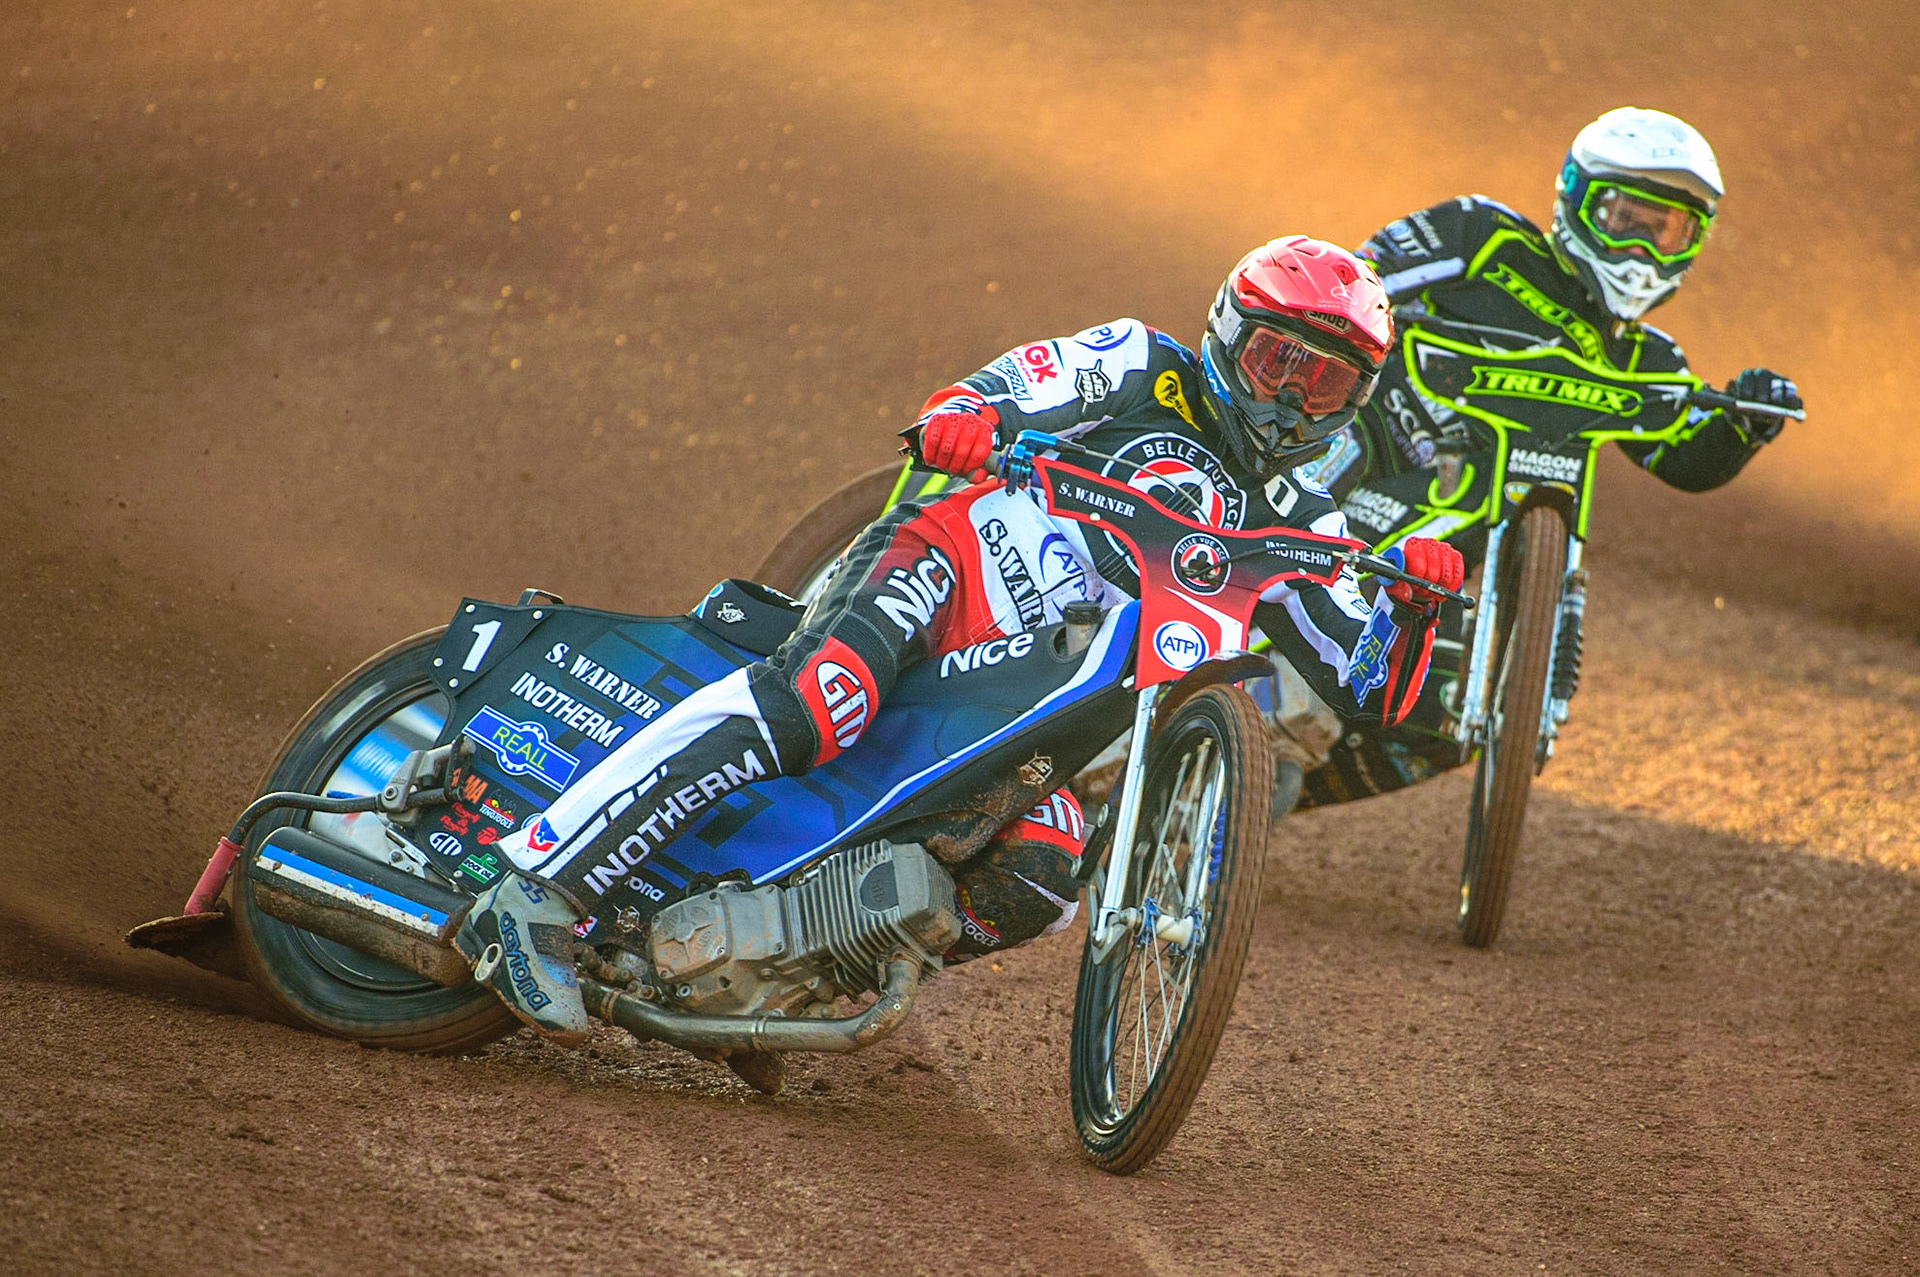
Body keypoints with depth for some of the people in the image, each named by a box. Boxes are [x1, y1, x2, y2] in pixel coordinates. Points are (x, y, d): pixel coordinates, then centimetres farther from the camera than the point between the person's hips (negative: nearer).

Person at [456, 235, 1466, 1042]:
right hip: (939, 562, -6)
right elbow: (999, 395, -1)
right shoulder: (1143, 369, 8)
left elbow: (1371, 690, 15)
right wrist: (960, 419, -27)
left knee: (1039, 883, -22)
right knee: (809, 706, -35)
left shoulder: (1291, 529, 20)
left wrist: (1412, 601, -7)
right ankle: (537, 887, -40)